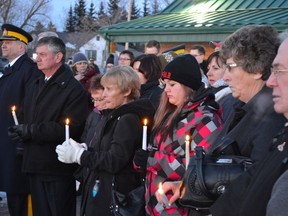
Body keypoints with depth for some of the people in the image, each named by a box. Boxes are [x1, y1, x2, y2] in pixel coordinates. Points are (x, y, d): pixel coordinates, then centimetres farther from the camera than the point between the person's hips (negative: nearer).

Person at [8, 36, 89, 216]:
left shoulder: (74, 89, -12)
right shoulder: (36, 86, 17)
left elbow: (71, 128, -20)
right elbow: (29, 119, 18)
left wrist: (30, 131, -18)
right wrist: (22, 133, -6)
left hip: (58, 167, -8)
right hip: (36, 164, 8)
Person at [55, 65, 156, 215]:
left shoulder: (129, 120, -17)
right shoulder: (113, 116, 13)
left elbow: (114, 161, -23)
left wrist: (78, 155, -16)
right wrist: (81, 149, -4)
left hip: (117, 197, -9)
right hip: (100, 192, 9)